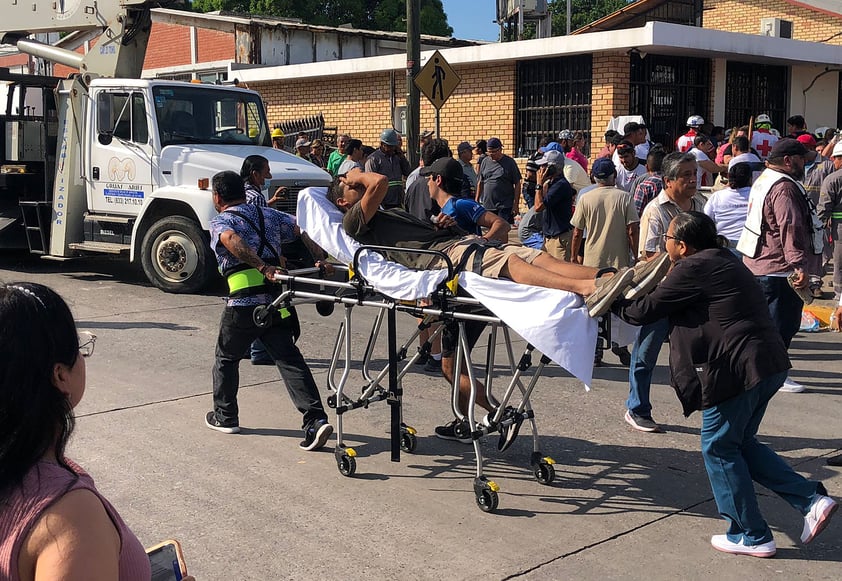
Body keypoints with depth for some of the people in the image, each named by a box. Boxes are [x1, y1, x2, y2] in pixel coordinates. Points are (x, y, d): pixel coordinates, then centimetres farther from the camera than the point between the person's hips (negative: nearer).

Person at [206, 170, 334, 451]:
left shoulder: (220, 222, 3)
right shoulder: (269, 215, 19)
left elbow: (232, 240, -20)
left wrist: (263, 267, -28)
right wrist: (321, 260, 2)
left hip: (243, 302, -4)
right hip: (278, 301, 4)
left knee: (227, 357, 18)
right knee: (289, 358, 2)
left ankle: (225, 416, 30)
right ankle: (315, 419, -11)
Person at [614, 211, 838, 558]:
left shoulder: (692, 269, -10)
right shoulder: (724, 262, 19)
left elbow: (646, 311, -6)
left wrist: (615, 304, 12)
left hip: (737, 370, -10)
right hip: (770, 363, 10)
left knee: (719, 449, 6)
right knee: (741, 444, 21)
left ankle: (751, 536, 14)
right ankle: (812, 500, 14)